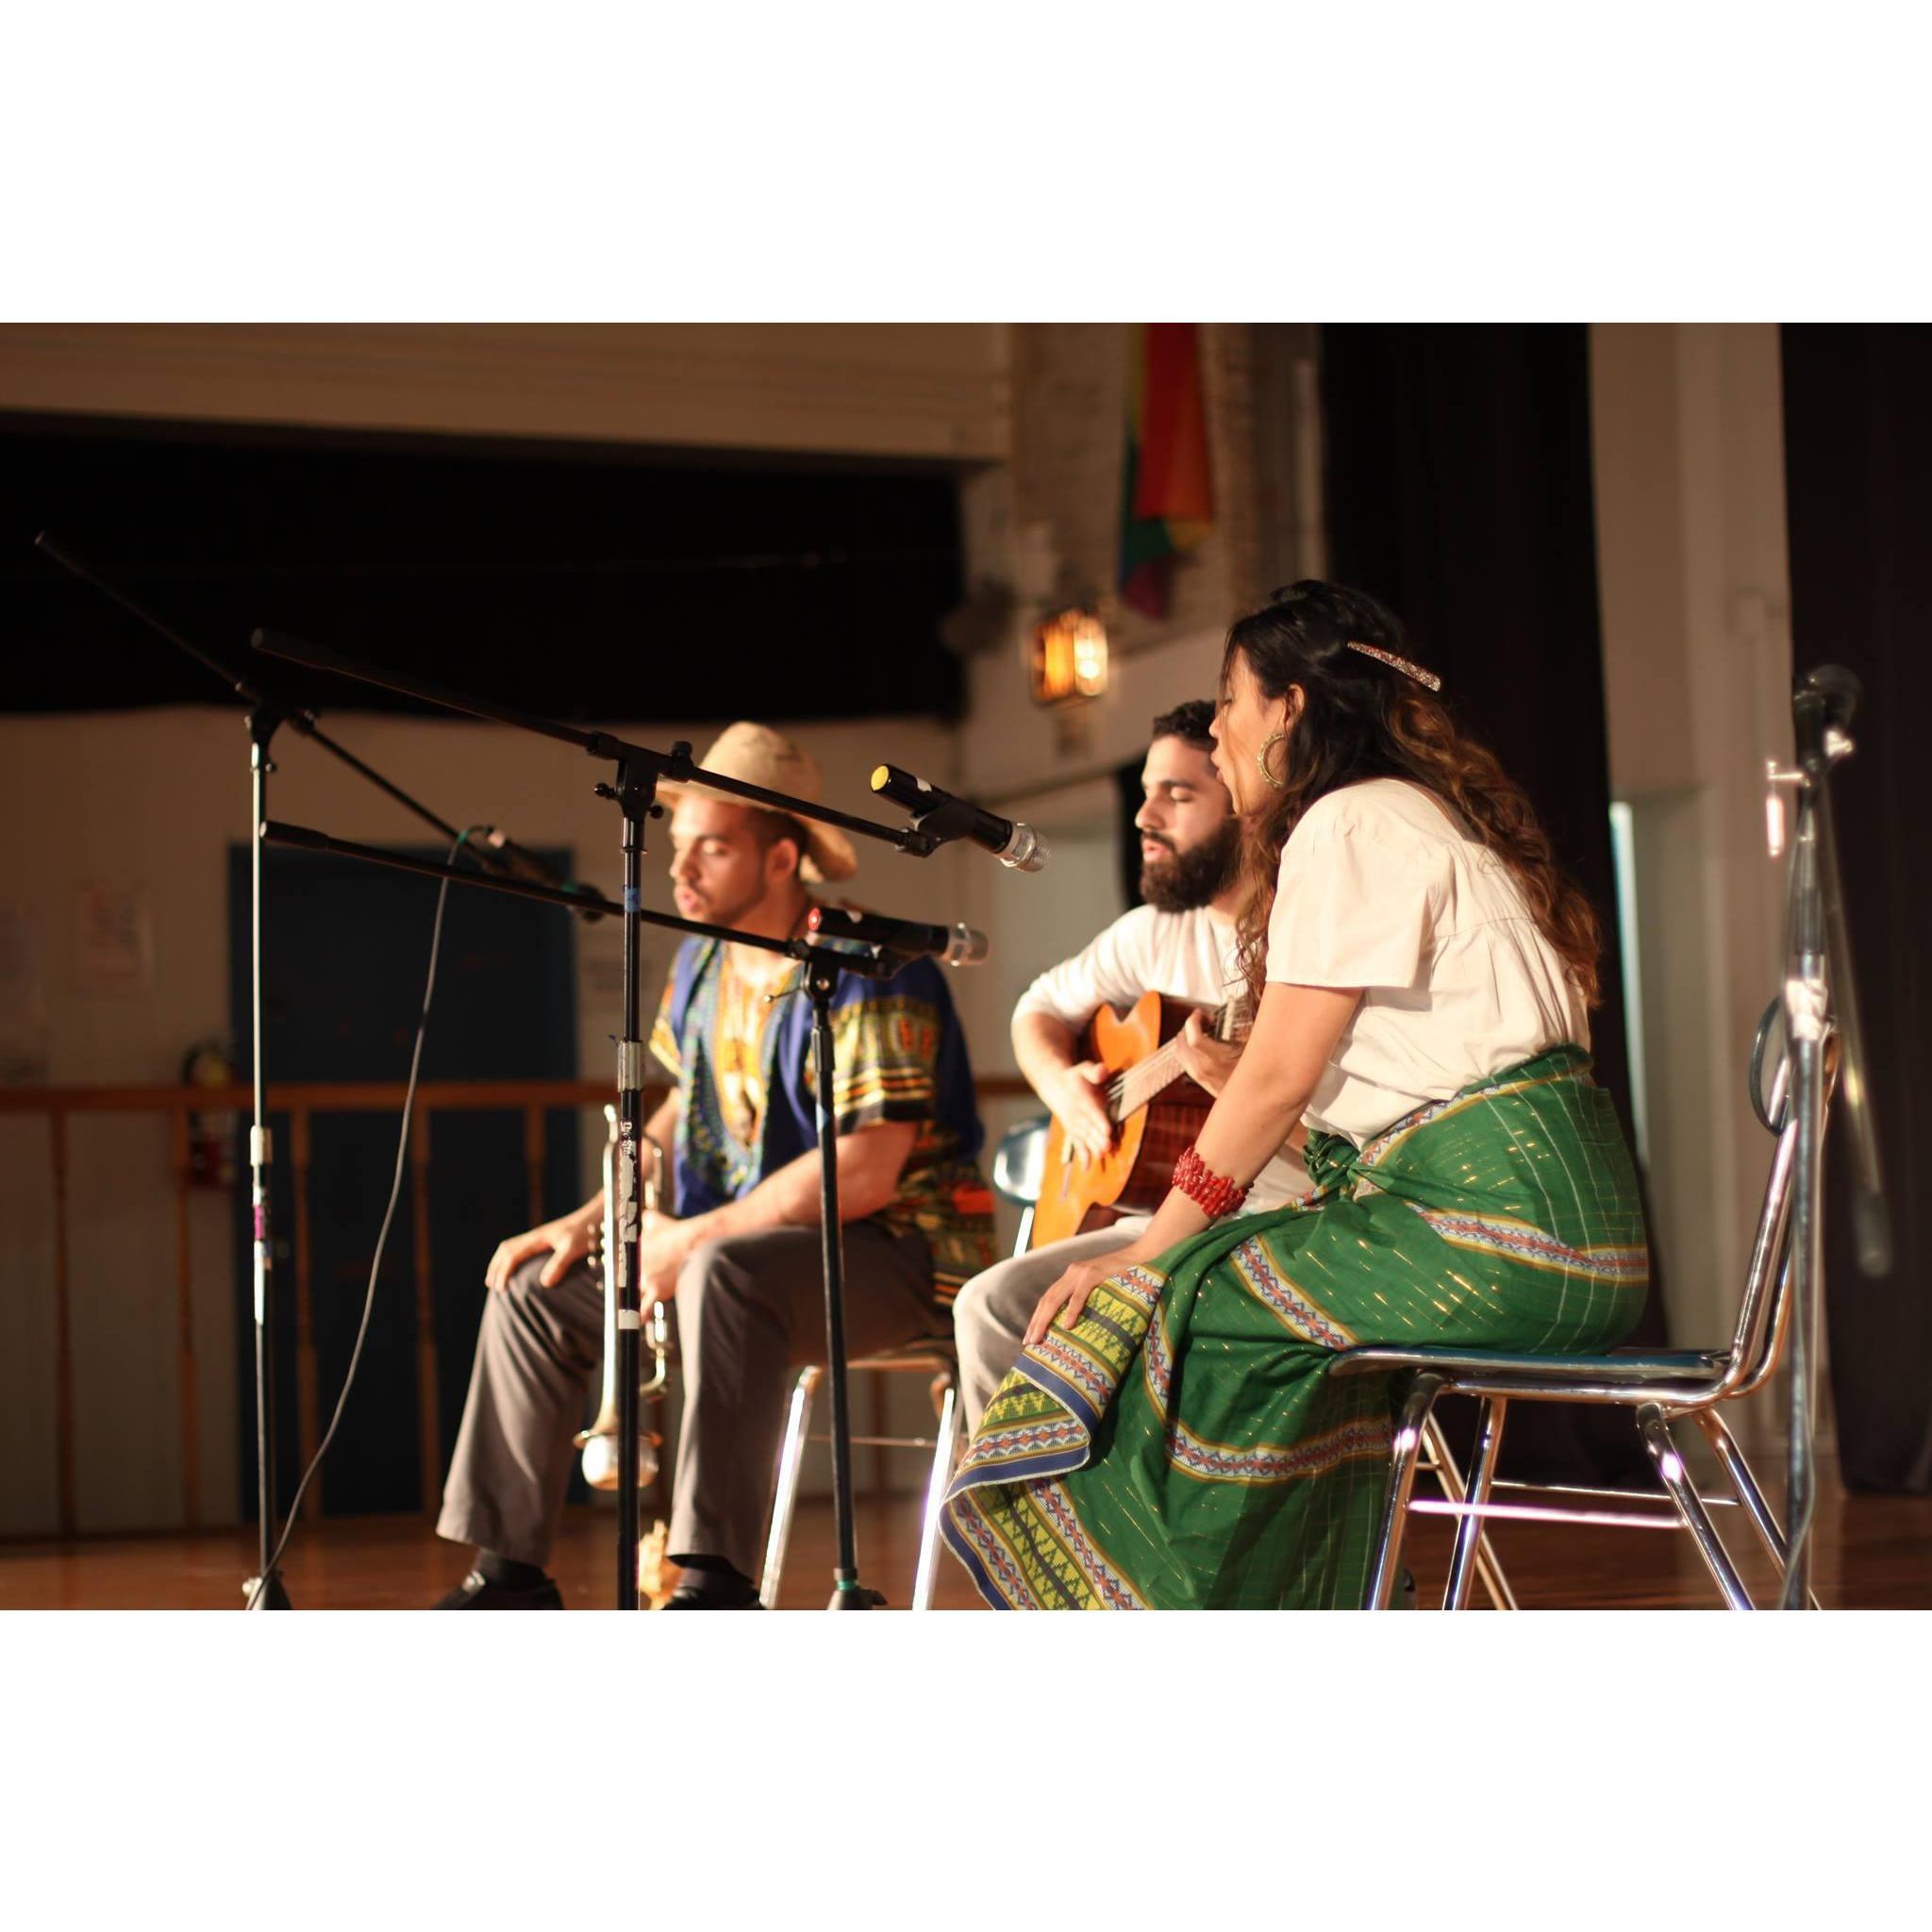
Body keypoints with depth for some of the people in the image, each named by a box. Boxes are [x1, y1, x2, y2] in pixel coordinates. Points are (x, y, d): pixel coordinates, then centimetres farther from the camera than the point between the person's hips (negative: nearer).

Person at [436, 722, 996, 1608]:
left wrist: (693, 1238, -22)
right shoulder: (703, 961, 8)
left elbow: (864, 1172, -27)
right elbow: (684, 1113, 20)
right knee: (535, 1291, 4)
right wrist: (593, 1219, 4)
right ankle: (509, 1573, 7)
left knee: (726, 1275, -39)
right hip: (749, 1241, 9)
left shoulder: (869, 972, -20)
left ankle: (715, 1577, -40)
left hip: (897, 1253, -9)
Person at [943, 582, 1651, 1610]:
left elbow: (1281, 1079, -11)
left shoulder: (1348, 825, -7)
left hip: (1496, 1220, -10)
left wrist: (1144, 1253, -6)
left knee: (1171, 1313, -10)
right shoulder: (1415, 814, 23)